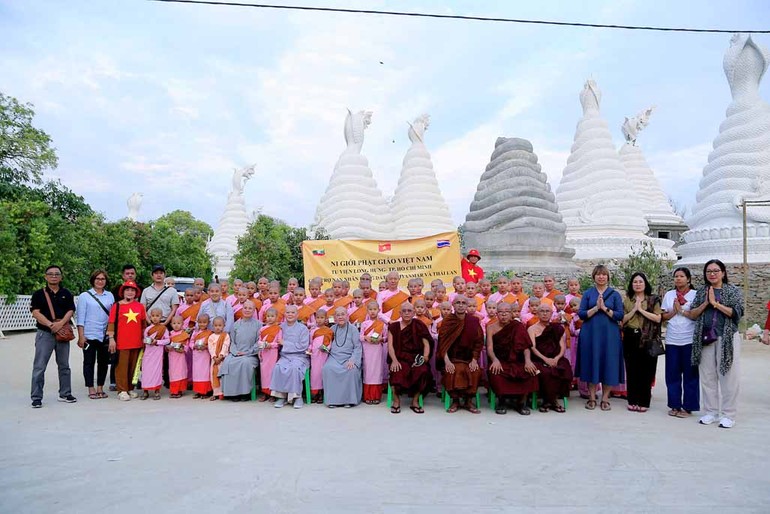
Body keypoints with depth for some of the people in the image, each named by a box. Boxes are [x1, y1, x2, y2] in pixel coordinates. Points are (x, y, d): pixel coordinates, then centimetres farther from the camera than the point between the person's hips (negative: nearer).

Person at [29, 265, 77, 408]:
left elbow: (70, 311, 0)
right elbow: (36, 313, -7)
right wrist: (51, 325, -18)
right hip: (44, 333, -3)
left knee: (64, 365, 11)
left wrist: (60, 324, -17)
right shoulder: (39, 294, 2)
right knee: (39, 366, -4)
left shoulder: (66, 293, 9)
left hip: (62, 333, 3)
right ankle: (36, 397, 3)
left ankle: (65, 394, 21)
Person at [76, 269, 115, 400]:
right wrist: (81, 336, -8)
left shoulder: (110, 296, 10)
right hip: (89, 335, -3)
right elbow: (80, 317, -2)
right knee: (89, 362, 3)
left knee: (103, 362, 8)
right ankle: (91, 389, 10)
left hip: (105, 335, 3)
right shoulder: (85, 296, 1)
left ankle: (100, 388, 19)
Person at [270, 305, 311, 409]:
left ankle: (297, 396, -20)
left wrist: (285, 343, -7)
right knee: (278, 368, -29)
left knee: (294, 368, -34)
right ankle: (281, 395, -17)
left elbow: (303, 346, -8)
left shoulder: (303, 328, 1)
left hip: (300, 356, -3)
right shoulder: (281, 327, 12)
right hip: (285, 356, 3)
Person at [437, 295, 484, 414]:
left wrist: (474, 360, -9)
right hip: (452, 357, -1)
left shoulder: (474, 321, 2)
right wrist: (447, 361, -18)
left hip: (469, 357, 1)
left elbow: (478, 342, 2)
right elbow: (443, 343, -7)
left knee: (475, 371, -26)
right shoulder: (447, 321, -1)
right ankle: (455, 401, -10)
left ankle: (469, 401, -8)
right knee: (453, 372, -30)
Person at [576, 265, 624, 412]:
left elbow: (620, 315, -2)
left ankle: (605, 399, 12)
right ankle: (592, 398, 12)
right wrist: (596, 307, -13)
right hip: (590, 334, 0)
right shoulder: (587, 294, 8)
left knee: (608, 364, 0)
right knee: (591, 364, 2)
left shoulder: (615, 294, 6)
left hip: (609, 335, 0)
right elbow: (581, 314, -1)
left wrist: (605, 308, -13)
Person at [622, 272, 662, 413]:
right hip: (631, 338, 2)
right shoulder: (627, 300, 9)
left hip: (647, 339, -2)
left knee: (646, 370, 0)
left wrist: (641, 309, -11)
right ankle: (632, 401, 12)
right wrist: (634, 309, -9)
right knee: (632, 370, 4)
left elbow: (658, 318, -7)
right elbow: (623, 319, 3)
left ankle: (644, 402, 9)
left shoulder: (653, 300, 4)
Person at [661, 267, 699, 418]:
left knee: (690, 375, 3)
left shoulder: (695, 295, 0)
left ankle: (688, 406, 11)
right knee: (672, 374, 6)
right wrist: (674, 311, -8)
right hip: (672, 340, 3)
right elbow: (664, 316, 9)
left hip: (689, 340, -3)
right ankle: (675, 405, 15)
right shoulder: (669, 295, 10)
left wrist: (682, 310, -11)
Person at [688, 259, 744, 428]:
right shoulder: (701, 292, 12)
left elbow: (737, 313, -10)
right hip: (705, 338, 3)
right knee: (707, 376, 7)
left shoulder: (733, 291, 2)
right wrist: (706, 303, -7)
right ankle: (711, 412, 17)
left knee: (728, 376, -1)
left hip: (727, 337, -3)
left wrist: (715, 303, -12)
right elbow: (692, 314, 7)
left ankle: (728, 415, 8)